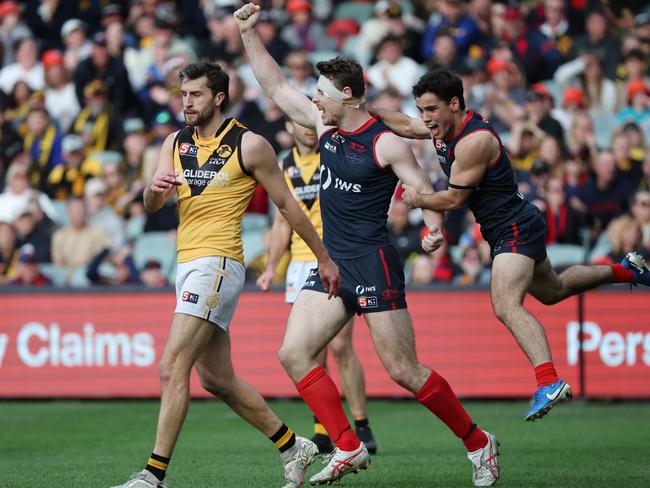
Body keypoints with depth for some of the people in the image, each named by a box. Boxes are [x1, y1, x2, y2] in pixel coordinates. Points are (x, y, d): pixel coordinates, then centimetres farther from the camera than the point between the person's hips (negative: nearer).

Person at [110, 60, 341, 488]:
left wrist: (324, 259, 6)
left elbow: (287, 203, 1)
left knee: (173, 367, -17)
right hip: (188, 264, 8)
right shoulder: (175, 143, 13)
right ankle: (293, 448, 27)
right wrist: (155, 190, -19)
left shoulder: (249, 145, -5)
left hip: (218, 263, -8)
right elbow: (151, 206, 6)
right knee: (218, 379, 13)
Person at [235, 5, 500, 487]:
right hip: (331, 263, 8)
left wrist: (434, 230, -32)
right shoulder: (325, 125, 9)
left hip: (373, 264, -8)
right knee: (293, 353, -4)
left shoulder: (386, 143, -11)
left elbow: (425, 191, -12)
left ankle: (478, 442, 7)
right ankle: (348, 449, -1)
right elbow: (277, 86, 17)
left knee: (403, 370, -8)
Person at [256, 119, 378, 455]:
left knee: (339, 347, -10)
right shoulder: (285, 166, 11)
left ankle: (362, 427, -1)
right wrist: (271, 268, 14)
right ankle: (322, 432, 6)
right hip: (302, 264, 4)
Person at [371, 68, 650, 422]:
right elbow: (406, 126, 20)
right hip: (506, 230, 11)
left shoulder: (475, 141, -24)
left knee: (506, 306, -28)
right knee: (552, 290, 31)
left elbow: (453, 199, -20)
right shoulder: (446, 127, 3)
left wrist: (418, 199, -4)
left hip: (516, 228, -11)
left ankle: (549, 383, -40)